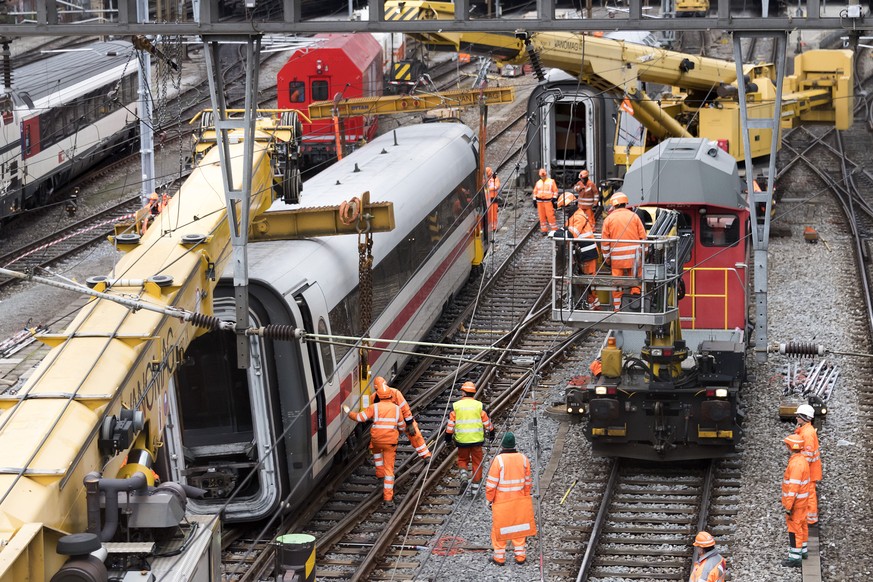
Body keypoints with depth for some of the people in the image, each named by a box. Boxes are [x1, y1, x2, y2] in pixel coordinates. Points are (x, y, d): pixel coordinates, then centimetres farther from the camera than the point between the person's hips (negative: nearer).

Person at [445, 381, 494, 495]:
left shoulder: (455, 406, -3)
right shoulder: (479, 405, -1)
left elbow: (450, 423, -1)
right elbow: (487, 422, 5)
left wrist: (448, 438, 10)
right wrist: (491, 433, 19)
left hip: (462, 439, 0)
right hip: (477, 439, 0)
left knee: (462, 459, 20)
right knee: (477, 462, 10)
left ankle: (463, 471, -8)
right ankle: (475, 486, 11)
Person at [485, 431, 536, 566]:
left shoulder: (498, 460, -18)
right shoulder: (523, 459, -4)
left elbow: (491, 484, -14)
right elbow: (527, 482, 6)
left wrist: (489, 499, -1)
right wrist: (526, 497, 19)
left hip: (501, 502, -4)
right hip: (519, 500, 4)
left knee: (500, 528, 10)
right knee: (519, 527, 15)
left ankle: (499, 556, 19)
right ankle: (520, 556, 21)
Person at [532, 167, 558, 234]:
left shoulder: (551, 181, 3)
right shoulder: (538, 182, 15)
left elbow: (555, 190, 4)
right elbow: (535, 191, 19)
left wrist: (554, 198, -6)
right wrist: (534, 200, 12)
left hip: (548, 201, -4)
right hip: (540, 201, 4)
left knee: (550, 216, -11)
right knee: (542, 216, 4)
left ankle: (554, 229, -5)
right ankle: (544, 230, 11)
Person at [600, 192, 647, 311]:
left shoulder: (609, 219, 2)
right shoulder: (634, 216, 3)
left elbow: (605, 241, 2)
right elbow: (643, 237, 2)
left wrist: (606, 258, 10)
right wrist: (643, 253, 12)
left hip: (617, 256, 0)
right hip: (633, 256, 0)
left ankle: (617, 307, 11)